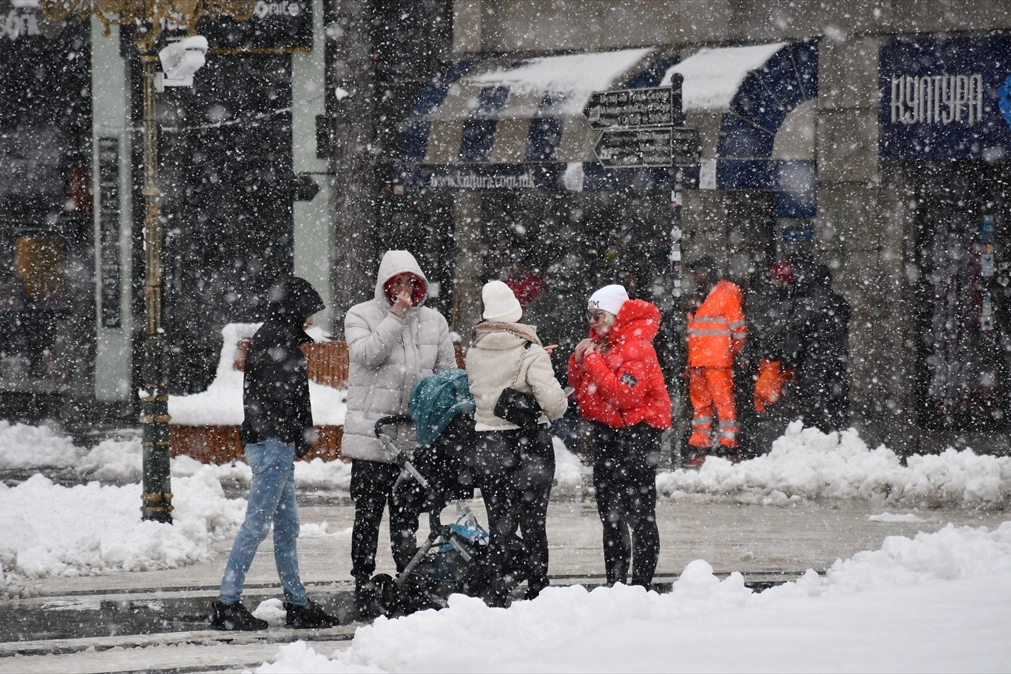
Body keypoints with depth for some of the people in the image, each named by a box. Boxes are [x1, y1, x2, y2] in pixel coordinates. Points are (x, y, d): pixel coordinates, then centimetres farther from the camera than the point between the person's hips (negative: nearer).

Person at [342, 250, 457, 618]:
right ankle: (364, 587, 7)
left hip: (415, 438, 3)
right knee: (368, 515, 1)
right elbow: (367, 354, -16)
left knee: (406, 518, 8)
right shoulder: (361, 316, 2)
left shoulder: (434, 321, 11)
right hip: (371, 434, -3)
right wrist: (395, 318, -15)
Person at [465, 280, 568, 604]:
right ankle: (537, 590, 10)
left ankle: (497, 593, 8)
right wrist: (558, 407, 3)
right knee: (533, 524, 7)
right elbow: (553, 401, -22)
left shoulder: (474, 353, -1)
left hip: (487, 443, 3)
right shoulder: (530, 353, -14)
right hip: (529, 443, -3)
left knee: (499, 523, 9)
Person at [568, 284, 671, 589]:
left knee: (639, 513, -7)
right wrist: (579, 361, -4)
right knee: (610, 512, 15)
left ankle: (641, 583, -6)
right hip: (607, 434, 10)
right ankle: (615, 581, 23)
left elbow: (625, 395, -25)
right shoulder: (599, 342, 11)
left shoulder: (637, 346, -15)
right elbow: (581, 389, 14)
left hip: (636, 434, -10)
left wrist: (594, 361, -20)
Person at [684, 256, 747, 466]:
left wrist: (733, 351, -4)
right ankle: (700, 449, 13)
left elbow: (738, 328, -7)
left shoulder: (726, 295, -6)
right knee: (700, 404, 10)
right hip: (697, 362, 8)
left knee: (723, 402, -8)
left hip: (718, 362, -8)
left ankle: (729, 448, -8)